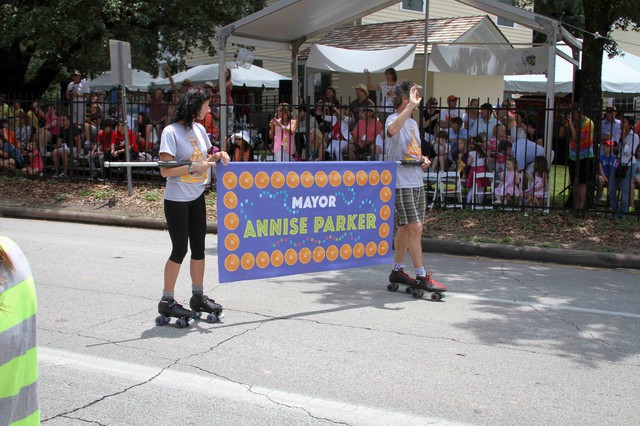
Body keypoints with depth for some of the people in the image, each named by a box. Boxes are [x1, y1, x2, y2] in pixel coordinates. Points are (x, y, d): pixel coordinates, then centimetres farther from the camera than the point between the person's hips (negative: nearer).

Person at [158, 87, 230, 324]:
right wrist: (193, 167, -23)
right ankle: (167, 301, 8)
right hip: (177, 199, -7)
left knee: (199, 247, 11)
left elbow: (205, 159, 19)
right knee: (180, 249, -3)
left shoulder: (199, 129, 8)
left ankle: (198, 297, 22)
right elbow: (165, 170, -19)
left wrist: (218, 156, -1)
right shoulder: (171, 131, -14)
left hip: (197, 197, 7)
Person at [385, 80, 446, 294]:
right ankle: (421, 276, -5)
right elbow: (392, 130, -37)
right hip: (402, 184, -9)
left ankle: (397, 270, 23)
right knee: (415, 228, -9)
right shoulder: (394, 119, -10)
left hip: (417, 183, 9)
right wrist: (412, 105, -37)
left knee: (406, 228, 13)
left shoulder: (413, 123, 18)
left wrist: (423, 159, 8)